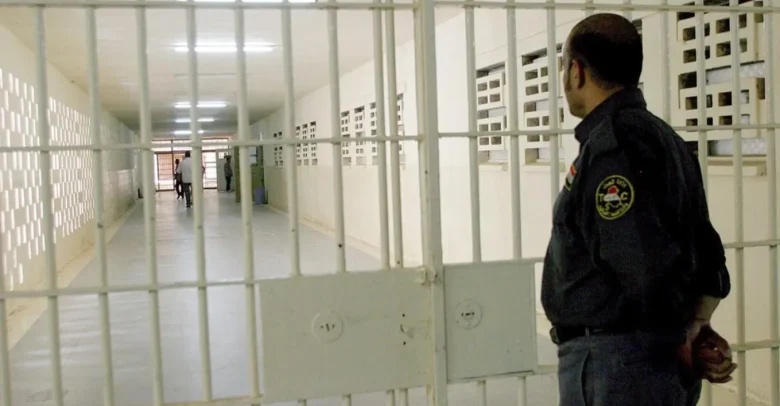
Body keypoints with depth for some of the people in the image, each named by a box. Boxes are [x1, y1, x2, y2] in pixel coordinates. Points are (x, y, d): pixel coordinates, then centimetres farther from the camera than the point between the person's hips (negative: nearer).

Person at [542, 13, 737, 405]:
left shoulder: (611, 145, -18)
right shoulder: (662, 137, 12)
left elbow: (651, 270, -24)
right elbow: (706, 254, 12)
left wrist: (676, 340, -9)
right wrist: (695, 326, 1)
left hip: (614, 362, -9)